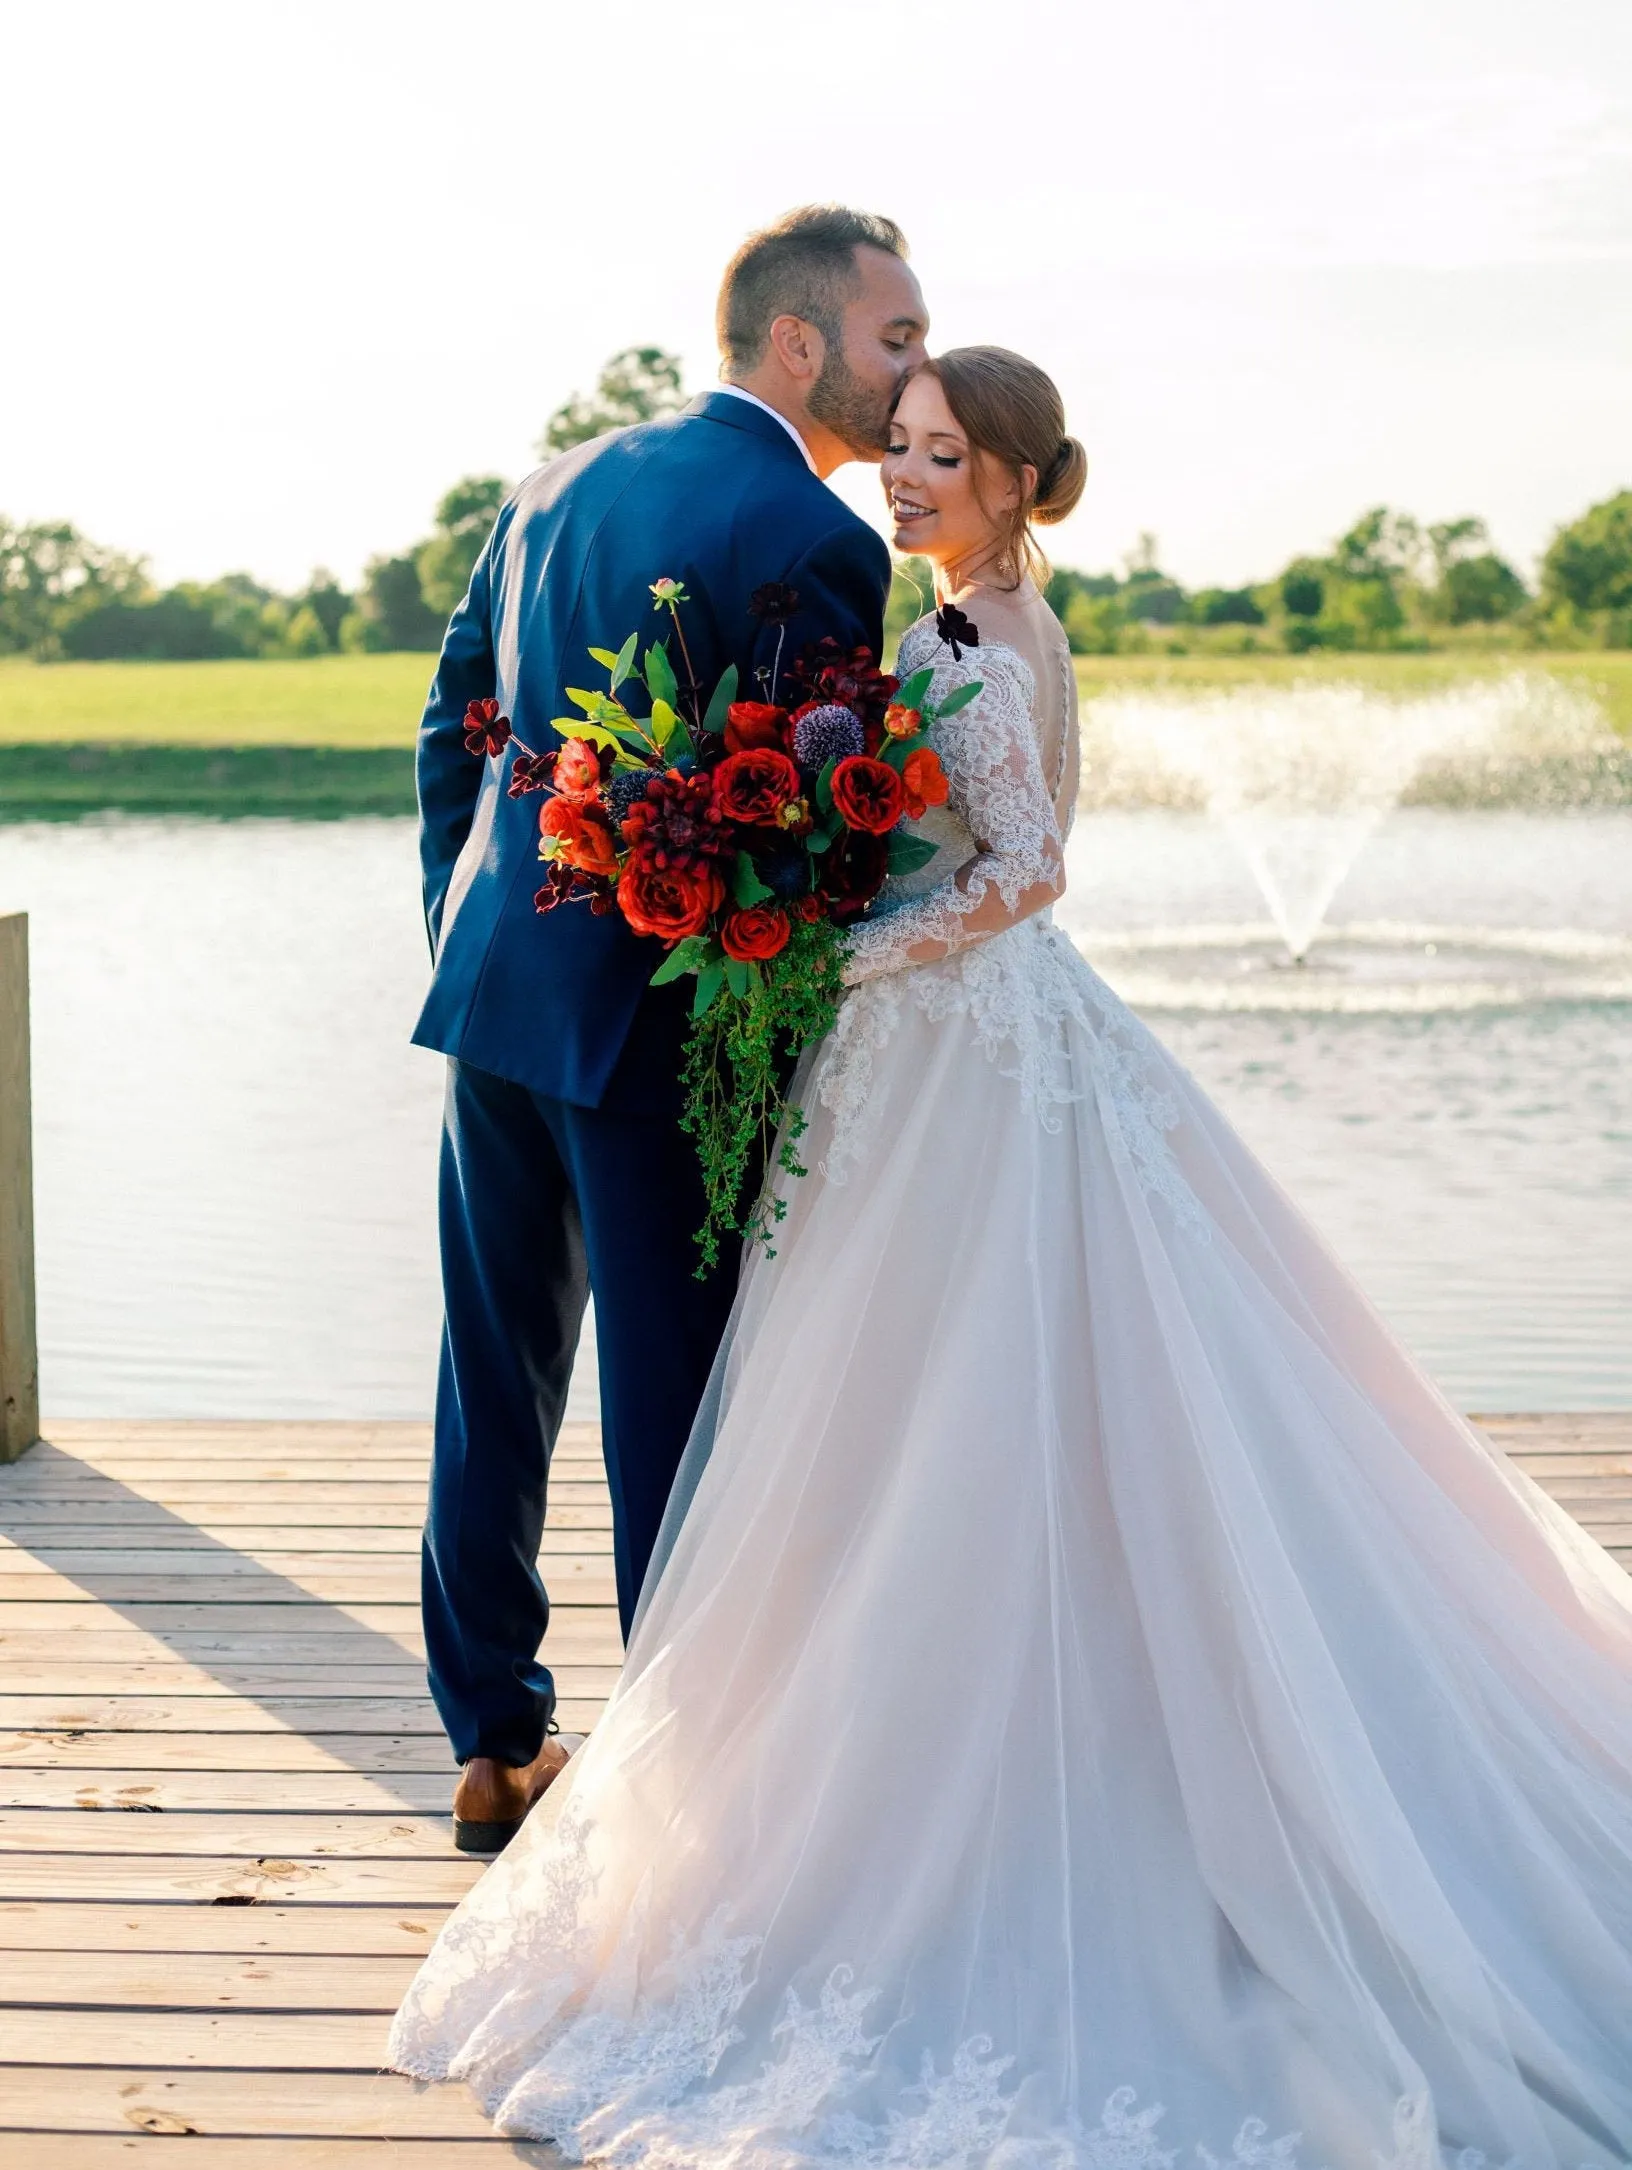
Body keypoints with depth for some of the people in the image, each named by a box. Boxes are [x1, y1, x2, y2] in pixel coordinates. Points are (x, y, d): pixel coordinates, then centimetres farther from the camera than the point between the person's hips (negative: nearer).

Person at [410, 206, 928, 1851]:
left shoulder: (552, 490, 10)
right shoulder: (815, 541, -13)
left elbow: (451, 720, 15)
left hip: (495, 982, 7)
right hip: (665, 1025, -7)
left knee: (497, 1376, 15)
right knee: (675, 1405, 4)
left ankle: (494, 1746, 26)